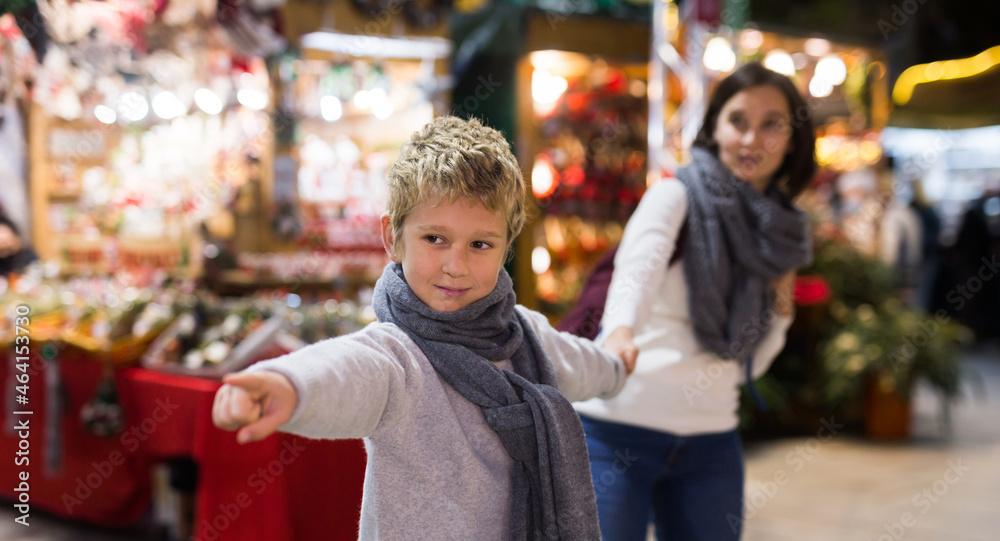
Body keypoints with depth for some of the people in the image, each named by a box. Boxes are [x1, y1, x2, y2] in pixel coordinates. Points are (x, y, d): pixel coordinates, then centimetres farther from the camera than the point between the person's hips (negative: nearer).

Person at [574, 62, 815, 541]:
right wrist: (620, 332, -47)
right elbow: (639, 266, -28)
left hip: (711, 441, 6)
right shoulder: (676, 196, -5)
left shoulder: (779, 236, 12)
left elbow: (747, 365, 16)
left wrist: (781, 306, 0)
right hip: (620, 426, -5)